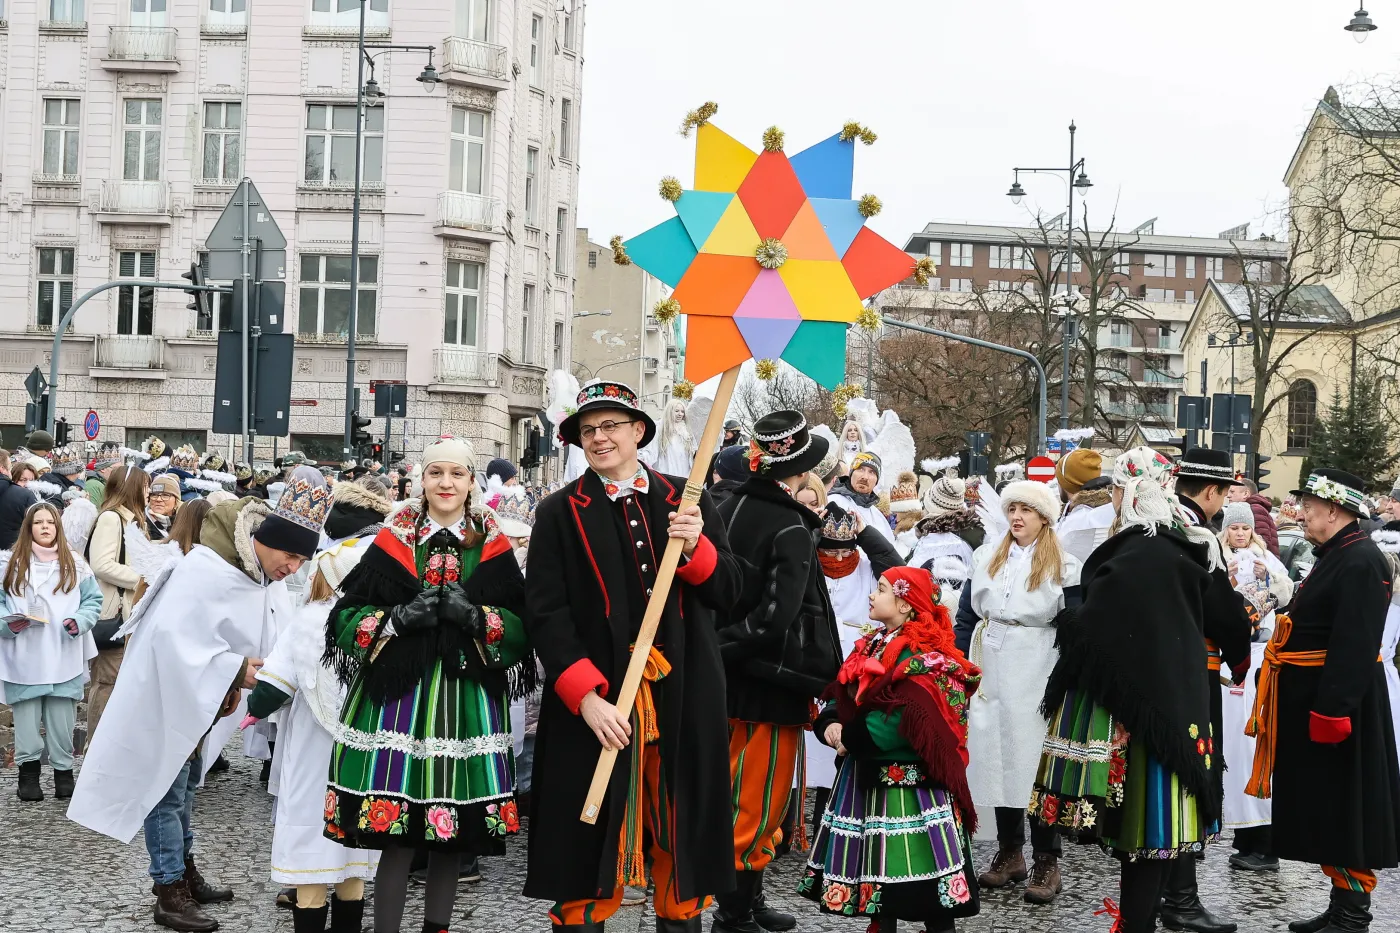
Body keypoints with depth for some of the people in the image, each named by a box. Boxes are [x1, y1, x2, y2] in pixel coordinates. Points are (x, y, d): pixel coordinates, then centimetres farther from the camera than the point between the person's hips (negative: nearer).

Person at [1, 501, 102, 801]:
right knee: (26, 716, 1)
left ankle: (64, 771, 14)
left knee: (62, 718, 4)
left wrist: (80, 620, -8)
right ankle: (28, 771, 11)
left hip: (63, 658, 1)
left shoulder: (74, 565, 7)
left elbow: (93, 600, 9)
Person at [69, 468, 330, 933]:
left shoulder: (267, 578, -3)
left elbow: (277, 634, 4)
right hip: (167, 694, -9)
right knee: (166, 788, -2)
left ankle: (185, 873, 32)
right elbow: (176, 637, -35)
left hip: (201, 695, 9)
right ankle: (170, 894, 3)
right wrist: (236, 669, -32)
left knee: (184, 784, 20)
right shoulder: (206, 569, -30)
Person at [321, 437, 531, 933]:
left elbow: (522, 626, 5)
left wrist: (476, 616, -13)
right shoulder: (392, 542, 5)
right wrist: (400, 618, -13)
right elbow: (347, 616, 4)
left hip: (468, 702, 2)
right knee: (397, 837, -6)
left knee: (453, 839, 7)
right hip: (399, 696, -1)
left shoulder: (493, 548, 8)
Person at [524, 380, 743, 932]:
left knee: (683, 835, 9)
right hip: (598, 701, -2)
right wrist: (587, 695, -17)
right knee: (589, 846, 2)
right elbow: (547, 613, -6)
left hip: (684, 701, 3)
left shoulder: (690, 504, 11)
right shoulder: (559, 514, 3)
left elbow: (728, 593, 5)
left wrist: (694, 547, -14)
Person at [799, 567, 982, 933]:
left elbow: (906, 722, -25)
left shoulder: (924, 657, -15)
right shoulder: (872, 647, 12)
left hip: (908, 783, -8)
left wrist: (851, 736, -15)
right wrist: (830, 724, -10)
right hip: (866, 777, 8)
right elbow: (843, 697, 12)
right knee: (874, 867, 13)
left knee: (919, 868, -6)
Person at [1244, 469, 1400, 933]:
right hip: (1313, 702, 10)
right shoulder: (1335, 555, 14)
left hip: (1339, 701, -10)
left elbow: (1355, 646, -25)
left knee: (1345, 812, -2)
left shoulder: (1361, 562, -18)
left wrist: (1331, 710, -26)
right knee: (1322, 809, 14)